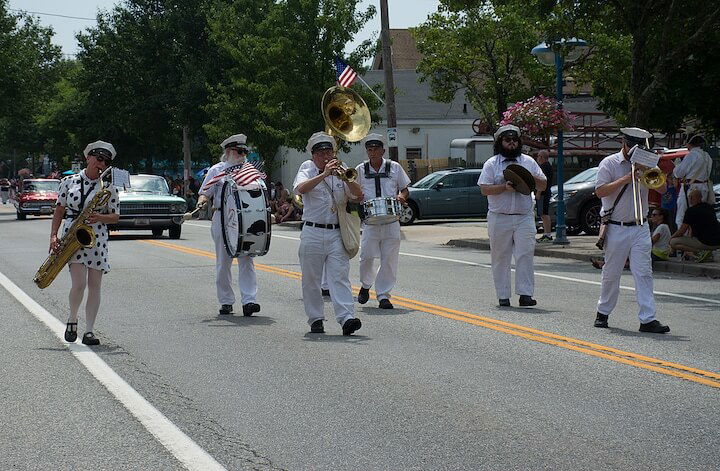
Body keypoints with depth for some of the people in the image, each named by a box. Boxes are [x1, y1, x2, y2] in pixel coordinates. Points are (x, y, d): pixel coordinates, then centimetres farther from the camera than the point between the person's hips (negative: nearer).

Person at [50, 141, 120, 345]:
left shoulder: (108, 188, 6)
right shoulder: (69, 182, 6)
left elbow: (115, 217, 7)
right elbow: (59, 210, 12)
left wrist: (100, 217, -14)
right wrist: (53, 235, 2)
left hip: (97, 237, 1)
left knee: (94, 286, -1)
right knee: (79, 283, -14)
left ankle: (89, 331, 5)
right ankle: (72, 320, 12)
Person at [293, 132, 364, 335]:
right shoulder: (307, 168, 5)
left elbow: (359, 196, 2)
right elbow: (300, 188, -18)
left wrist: (347, 178, -15)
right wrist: (324, 174, -27)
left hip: (337, 234, 1)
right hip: (312, 233, -1)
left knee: (340, 276, -8)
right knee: (311, 279, 5)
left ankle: (346, 318, -18)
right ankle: (316, 319, 15)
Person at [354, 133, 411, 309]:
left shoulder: (394, 168, 7)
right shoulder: (360, 170, 7)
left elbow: (405, 189, 15)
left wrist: (401, 197, -7)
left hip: (391, 220, 0)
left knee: (389, 258, -2)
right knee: (367, 256, -4)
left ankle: (384, 295, 5)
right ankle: (366, 285, 23)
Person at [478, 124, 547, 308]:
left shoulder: (528, 162, 12)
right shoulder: (491, 164, 5)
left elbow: (543, 185, 13)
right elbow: (485, 189, -4)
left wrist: (532, 178, -7)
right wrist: (505, 187, -18)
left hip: (524, 217, 1)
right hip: (499, 218, -1)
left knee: (525, 255, -10)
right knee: (500, 258, 3)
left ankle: (525, 294, -10)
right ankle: (503, 296, 10)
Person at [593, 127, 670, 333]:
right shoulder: (610, 163, -2)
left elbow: (662, 189, 3)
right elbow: (600, 191, -13)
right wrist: (625, 179, -18)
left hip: (640, 229, 3)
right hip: (616, 229, -3)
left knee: (644, 273, -5)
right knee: (611, 273, 8)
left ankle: (648, 319, -8)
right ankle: (603, 312, 26)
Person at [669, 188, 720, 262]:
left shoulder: (691, 211, -8)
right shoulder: (710, 207, 14)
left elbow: (681, 231, -4)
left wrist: (671, 238, 15)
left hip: (706, 243, -7)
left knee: (673, 242, -1)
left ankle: (701, 251, -12)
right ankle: (708, 254, 13)